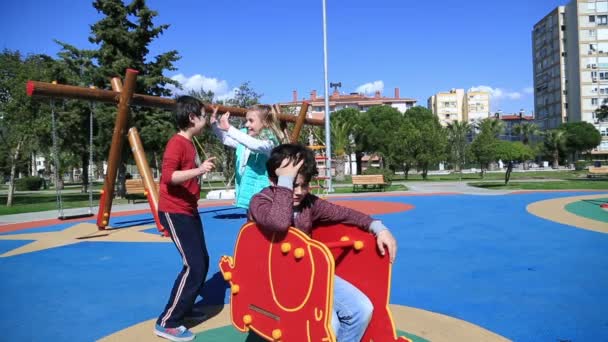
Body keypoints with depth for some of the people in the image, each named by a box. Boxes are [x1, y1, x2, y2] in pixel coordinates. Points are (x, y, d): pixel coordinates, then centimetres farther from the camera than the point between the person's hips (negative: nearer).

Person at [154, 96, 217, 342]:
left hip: (189, 210, 10)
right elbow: (168, 176, -29)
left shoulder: (189, 143, 12)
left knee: (202, 262, 15)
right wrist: (198, 170, -36)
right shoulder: (177, 143, -17)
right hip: (174, 212, -10)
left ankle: (184, 307, 32)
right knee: (194, 266, -11)